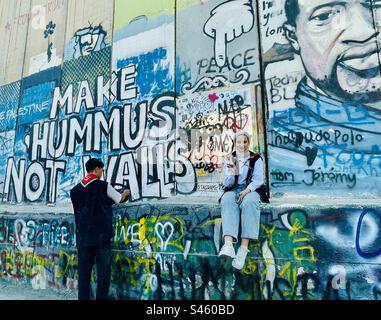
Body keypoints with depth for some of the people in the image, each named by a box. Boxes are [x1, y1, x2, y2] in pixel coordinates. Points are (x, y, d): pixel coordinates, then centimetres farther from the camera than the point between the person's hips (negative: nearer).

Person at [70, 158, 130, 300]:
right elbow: (120, 199, 9)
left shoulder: (75, 190, 8)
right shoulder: (103, 186, -5)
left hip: (83, 237, 5)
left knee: (83, 273, 9)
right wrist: (126, 193, 31)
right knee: (103, 272, 4)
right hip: (102, 236, -4)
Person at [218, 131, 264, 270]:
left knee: (248, 202, -37)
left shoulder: (256, 159, 7)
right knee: (228, 201, -35)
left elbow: (258, 180, -3)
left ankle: (244, 247, -42)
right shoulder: (229, 160, 10)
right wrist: (232, 173, -19)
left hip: (250, 190, -1)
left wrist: (246, 190, -22)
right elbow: (227, 183, 3)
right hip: (233, 190, 1)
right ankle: (228, 244, -52)